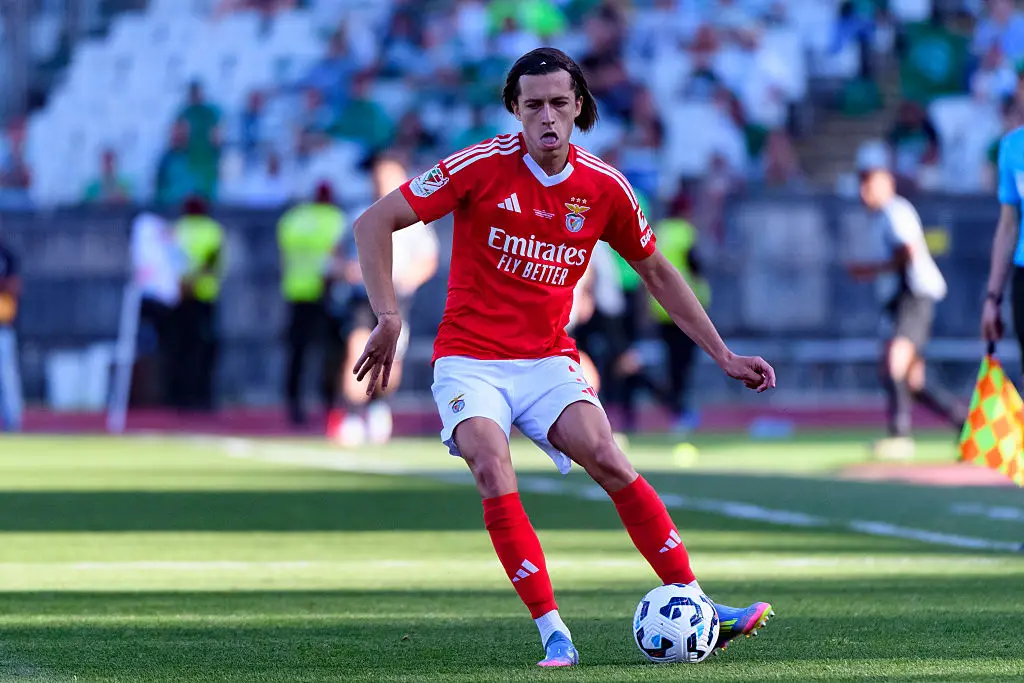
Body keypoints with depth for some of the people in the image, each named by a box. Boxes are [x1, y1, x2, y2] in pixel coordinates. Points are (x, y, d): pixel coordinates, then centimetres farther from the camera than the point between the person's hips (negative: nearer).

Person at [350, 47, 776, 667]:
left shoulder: (604, 187, 0)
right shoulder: (482, 167, -10)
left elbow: (657, 272, 16)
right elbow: (374, 224, -7)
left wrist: (723, 355, 15)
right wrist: (389, 319, -17)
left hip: (549, 361, 2)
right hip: (471, 359, -2)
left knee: (608, 460, -22)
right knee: (494, 471, -28)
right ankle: (553, 632, -22)